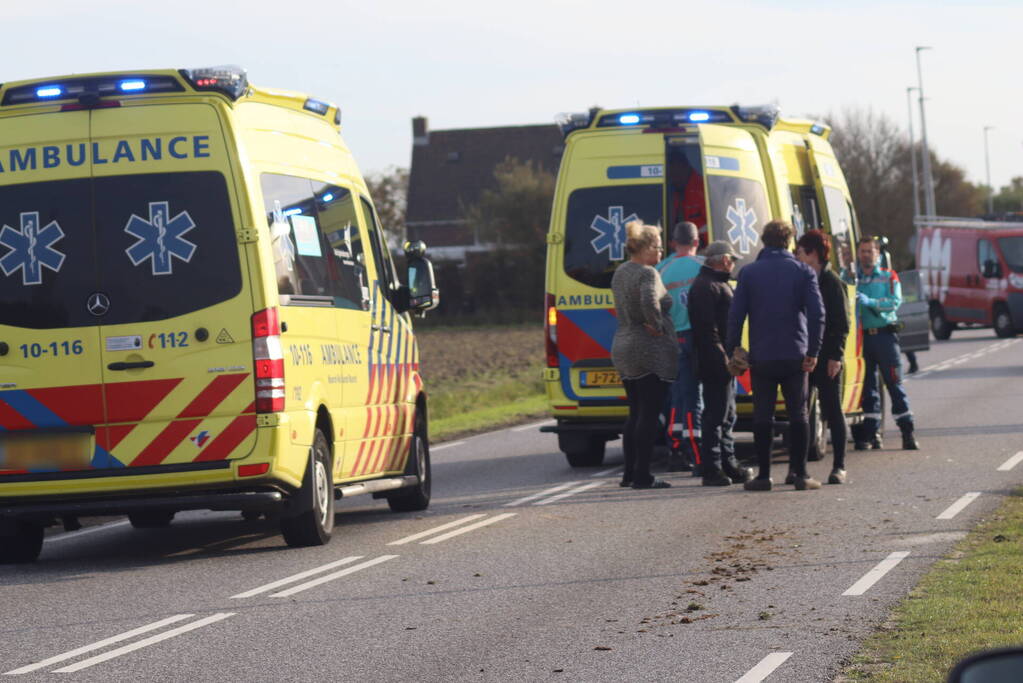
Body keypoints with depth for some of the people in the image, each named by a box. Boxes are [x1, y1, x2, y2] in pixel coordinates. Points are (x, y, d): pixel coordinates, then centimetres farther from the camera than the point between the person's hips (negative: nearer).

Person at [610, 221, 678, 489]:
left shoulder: (620, 273, 13)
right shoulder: (647, 274, -16)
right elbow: (649, 301, -35)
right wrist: (658, 326, -19)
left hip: (623, 349, 9)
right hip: (651, 352, -9)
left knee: (635, 414, 15)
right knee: (649, 415, -5)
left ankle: (630, 473, 16)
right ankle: (642, 475, -6)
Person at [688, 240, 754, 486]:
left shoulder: (719, 285, 21)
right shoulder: (706, 287, -14)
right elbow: (707, 328, -22)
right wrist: (722, 359, -24)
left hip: (724, 363, 11)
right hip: (716, 363, -11)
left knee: (726, 415, 16)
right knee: (716, 415, -9)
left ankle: (729, 466, 23)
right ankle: (712, 471, -7)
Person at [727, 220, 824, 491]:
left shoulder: (749, 273, 1)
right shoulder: (802, 272, 1)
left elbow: (736, 314, -3)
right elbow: (816, 313, -7)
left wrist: (732, 350, 4)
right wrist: (813, 351, -3)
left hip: (761, 357, 0)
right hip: (794, 356, 0)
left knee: (762, 416, 5)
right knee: (798, 415, 6)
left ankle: (764, 475, 4)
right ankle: (800, 475, 3)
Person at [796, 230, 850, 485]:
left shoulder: (831, 282, -6)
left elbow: (842, 323, -9)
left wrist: (836, 356, -15)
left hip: (826, 358, -6)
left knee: (833, 410, 0)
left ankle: (839, 466, 5)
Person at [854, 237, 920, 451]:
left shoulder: (889, 277, 8)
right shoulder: (853, 278, 14)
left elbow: (895, 301, -7)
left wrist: (869, 301, -21)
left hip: (884, 335, -2)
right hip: (862, 336, 2)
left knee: (894, 383, -3)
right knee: (867, 385, 3)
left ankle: (907, 432, -2)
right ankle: (870, 431, 7)